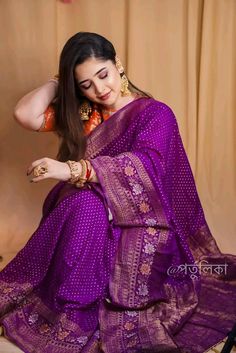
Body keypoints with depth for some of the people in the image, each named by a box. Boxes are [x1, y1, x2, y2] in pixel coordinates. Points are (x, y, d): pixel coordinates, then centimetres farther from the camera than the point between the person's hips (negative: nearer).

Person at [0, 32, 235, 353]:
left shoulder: (155, 113, -6)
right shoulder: (80, 113, 10)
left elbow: (145, 164, -25)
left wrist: (75, 169, -37)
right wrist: (57, 82, 6)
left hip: (137, 223, -5)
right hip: (79, 215, 5)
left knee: (86, 207, -32)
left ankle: (71, 321, -24)